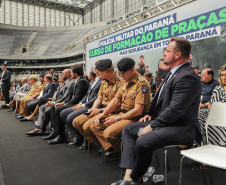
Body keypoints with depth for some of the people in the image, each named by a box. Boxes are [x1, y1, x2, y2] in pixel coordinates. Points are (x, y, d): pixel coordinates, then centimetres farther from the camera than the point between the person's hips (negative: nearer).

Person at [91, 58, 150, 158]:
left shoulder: (142, 84, -16)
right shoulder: (125, 82, 12)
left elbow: (138, 111, -21)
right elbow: (115, 100, 17)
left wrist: (117, 118, -16)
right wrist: (103, 114, 5)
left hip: (134, 118, -9)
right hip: (122, 114, 9)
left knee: (109, 133, -28)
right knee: (95, 126, 1)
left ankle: (122, 152, -1)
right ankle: (110, 148, 0)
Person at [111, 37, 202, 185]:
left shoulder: (188, 77, -21)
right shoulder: (173, 72, 11)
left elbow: (175, 110, -26)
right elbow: (160, 98, 22)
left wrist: (152, 126, -20)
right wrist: (151, 115, 10)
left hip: (181, 128, -10)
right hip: (163, 122, 11)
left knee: (143, 141, -29)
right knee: (128, 130, 7)